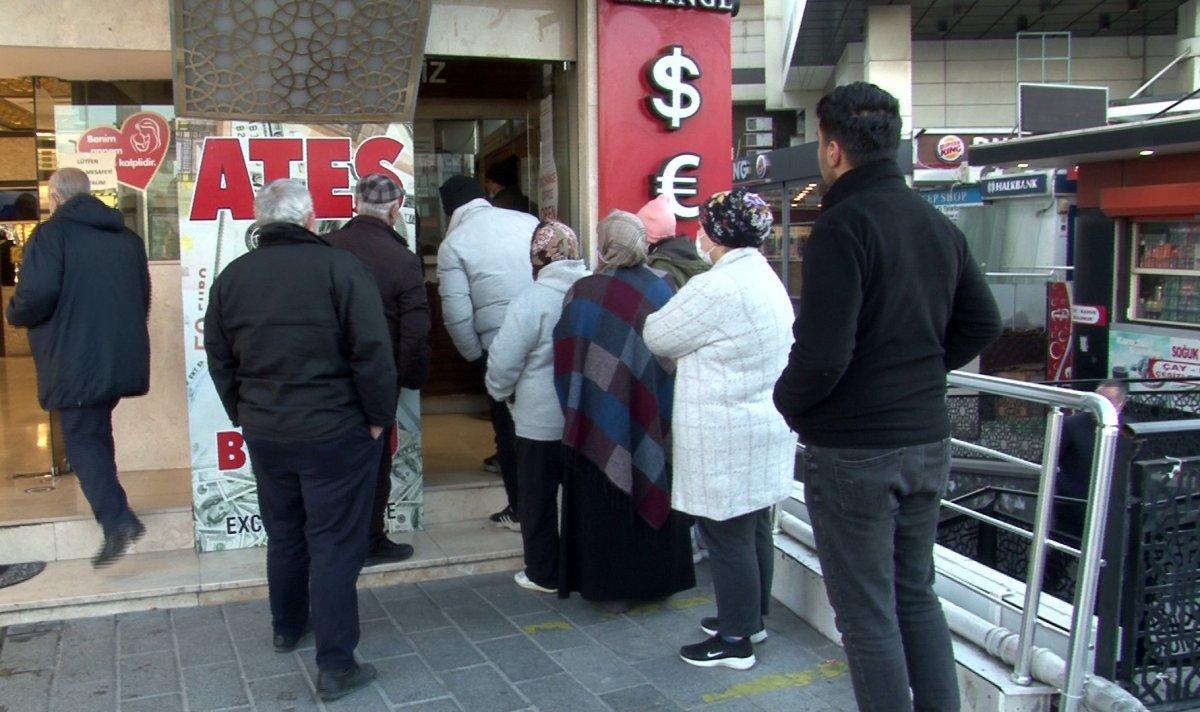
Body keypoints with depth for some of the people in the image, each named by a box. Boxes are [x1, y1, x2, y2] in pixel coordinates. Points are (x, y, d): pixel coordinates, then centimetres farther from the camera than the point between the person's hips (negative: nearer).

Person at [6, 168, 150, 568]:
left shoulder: (51, 235, -8)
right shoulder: (127, 238, 14)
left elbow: (36, 295, -19)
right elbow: (143, 297, 19)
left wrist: (15, 315, 2)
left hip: (77, 361, -7)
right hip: (124, 358, 7)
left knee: (81, 439, -1)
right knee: (96, 431, 23)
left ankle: (116, 521, -12)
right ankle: (111, 507, 29)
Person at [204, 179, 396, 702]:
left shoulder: (232, 277, 4)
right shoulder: (339, 267, -14)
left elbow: (219, 360, 10)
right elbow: (373, 353, -18)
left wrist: (245, 416, 19)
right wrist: (379, 417, -6)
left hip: (264, 434, 6)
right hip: (337, 433, -5)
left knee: (284, 535, 23)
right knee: (335, 545, 2)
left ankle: (287, 628, 40)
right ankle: (335, 665, 5)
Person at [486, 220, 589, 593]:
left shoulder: (532, 300, -19)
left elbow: (504, 363, -16)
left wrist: (501, 392, 5)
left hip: (542, 420, -5)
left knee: (539, 500, 10)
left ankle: (543, 573, 20)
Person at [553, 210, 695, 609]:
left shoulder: (583, 293, -11)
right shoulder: (662, 290, -3)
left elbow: (569, 361, -7)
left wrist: (575, 413, 5)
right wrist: (664, 410, 14)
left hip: (602, 419, -3)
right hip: (652, 420, 3)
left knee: (605, 500, 8)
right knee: (651, 489, 16)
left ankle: (613, 589, 15)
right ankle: (656, 578, 28)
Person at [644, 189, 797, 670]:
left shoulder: (716, 288, -20)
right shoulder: (768, 280, 10)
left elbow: (658, 338, -9)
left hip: (725, 437, -9)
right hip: (767, 427, 10)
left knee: (727, 537, 2)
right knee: (755, 530, 19)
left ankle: (736, 641, 13)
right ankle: (752, 618, 33)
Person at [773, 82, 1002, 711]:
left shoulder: (843, 224, -17)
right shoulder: (938, 224, 8)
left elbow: (822, 352, -23)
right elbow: (983, 323, 15)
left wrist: (787, 402, -5)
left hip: (854, 451, -8)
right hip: (928, 441, 8)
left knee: (867, 614, 4)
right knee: (916, 595, 21)